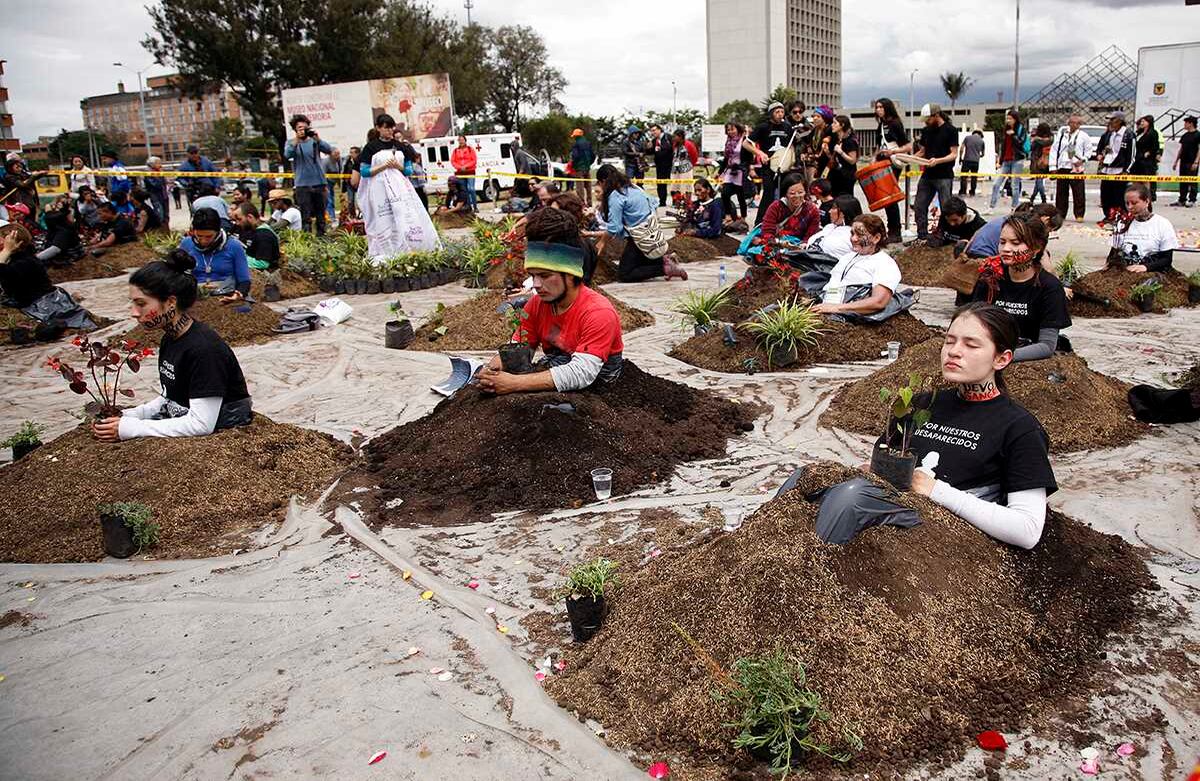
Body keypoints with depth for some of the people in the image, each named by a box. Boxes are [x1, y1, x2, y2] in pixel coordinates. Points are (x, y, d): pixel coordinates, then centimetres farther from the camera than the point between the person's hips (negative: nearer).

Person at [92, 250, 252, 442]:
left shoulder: (203, 348, -23)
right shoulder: (169, 339, 5)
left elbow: (201, 424, -25)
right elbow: (169, 398, 16)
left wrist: (132, 428, -21)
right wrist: (127, 417, -1)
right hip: (181, 423, 8)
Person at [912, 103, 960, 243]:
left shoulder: (950, 130, -5)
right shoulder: (926, 131, 12)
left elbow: (954, 154, -9)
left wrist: (937, 160, -25)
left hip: (944, 177, -6)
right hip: (927, 175, 6)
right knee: (919, 206, 5)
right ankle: (922, 237, 12)